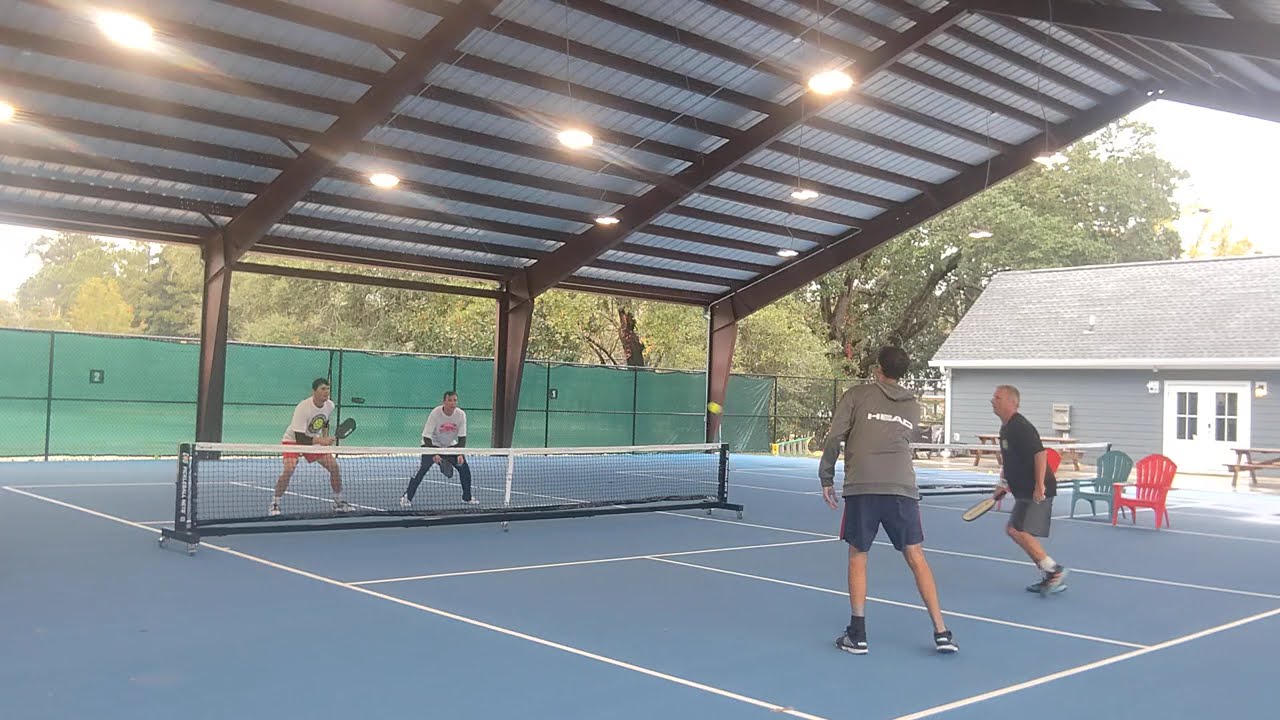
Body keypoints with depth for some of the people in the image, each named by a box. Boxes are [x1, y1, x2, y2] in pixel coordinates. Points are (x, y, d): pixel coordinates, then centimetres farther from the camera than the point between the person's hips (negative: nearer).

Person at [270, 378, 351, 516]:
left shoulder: (330, 405, -12)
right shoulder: (303, 408, -31)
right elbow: (300, 439, -32)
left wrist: (325, 439, 0)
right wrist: (320, 440, -41)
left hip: (315, 440, 6)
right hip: (293, 440, -6)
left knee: (334, 466, -6)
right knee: (289, 469, -28)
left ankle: (338, 501, 11)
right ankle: (275, 504, -12)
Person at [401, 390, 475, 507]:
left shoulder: (461, 414, -17)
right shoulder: (435, 413, -26)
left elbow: (462, 437, -11)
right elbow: (427, 436, -25)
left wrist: (460, 454, -24)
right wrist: (434, 454, -34)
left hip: (450, 446, 4)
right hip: (432, 445, -4)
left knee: (464, 468, -4)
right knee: (422, 468, -21)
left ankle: (467, 497, 16)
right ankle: (406, 497, -10)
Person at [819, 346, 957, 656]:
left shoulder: (857, 395, 7)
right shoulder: (912, 406, 18)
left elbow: (834, 438, -1)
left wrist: (826, 478, 7)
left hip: (861, 486, -2)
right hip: (902, 487, 2)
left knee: (858, 557, 9)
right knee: (916, 557, 7)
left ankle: (857, 635, 8)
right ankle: (941, 632, 5)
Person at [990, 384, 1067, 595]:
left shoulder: (1020, 427, -18)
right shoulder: (1005, 428, 14)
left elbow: (1040, 453, -27)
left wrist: (1039, 485, -30)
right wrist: (1005, 484, 25)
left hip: (1038, 491, -11)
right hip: (1024, 491, 11)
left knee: (1022, 532, -16)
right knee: (1014, 530, 12)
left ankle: (1055, 572, -4)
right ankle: (1050, 578, 19)